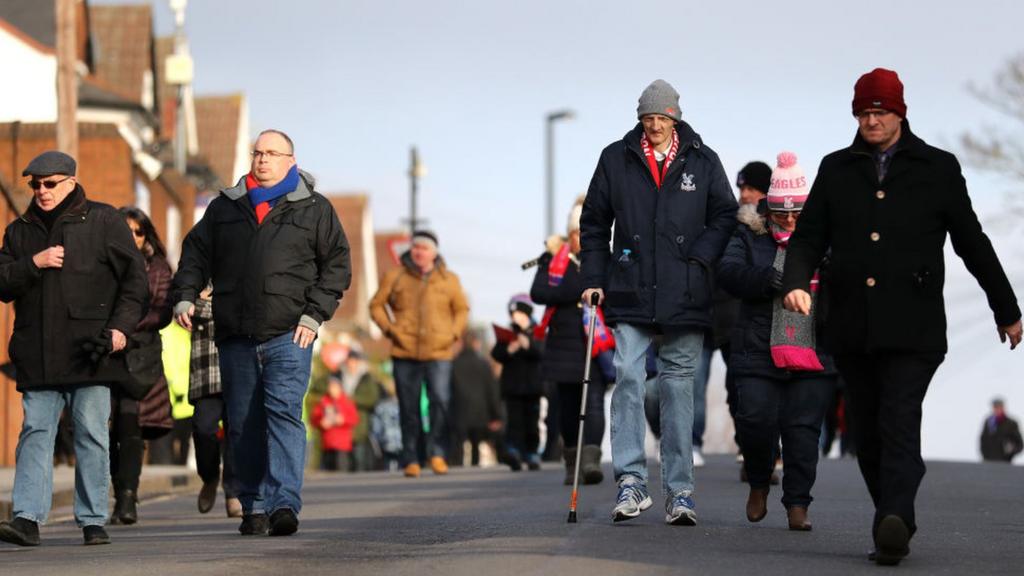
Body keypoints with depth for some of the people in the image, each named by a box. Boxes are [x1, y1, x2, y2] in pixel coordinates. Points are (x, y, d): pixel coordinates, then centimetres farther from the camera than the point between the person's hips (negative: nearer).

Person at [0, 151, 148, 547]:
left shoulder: (103, 221, 6)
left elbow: (135, 276, 4)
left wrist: (121, 325, -8)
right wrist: (33, 263, -8)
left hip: (89, 351, -3)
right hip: (36, 357, 3)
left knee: (92, 434, -2)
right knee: (35, 432, -4)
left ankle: (93, 521, 3)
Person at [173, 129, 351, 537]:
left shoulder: (314, 209, 8)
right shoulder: (225, 208, 15)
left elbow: (337, 263, 7)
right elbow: (196, 253, 19)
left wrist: (315, 313, -3)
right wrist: (185, 295, 2)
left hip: (289, 335, -4)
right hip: (236, 336, 4)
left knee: (284, 412, -16)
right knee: (243, 423, 5)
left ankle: (284, 504, -23)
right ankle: (254, 506, 13)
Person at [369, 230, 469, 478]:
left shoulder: (448, 279, 8)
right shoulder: (395, 277, 6)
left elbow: (462, 309, 15)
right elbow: (376, 305, 12)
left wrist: (453, 333, 0)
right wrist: (389, 329, -2)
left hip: (439, 353, 0)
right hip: (405, 353, 1)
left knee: (441, 400, -16)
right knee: (409, 408, 3)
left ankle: (438, 453, -6)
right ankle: (410, 460, 10)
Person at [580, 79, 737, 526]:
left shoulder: (702, 162, 7)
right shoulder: (616, 159, 8)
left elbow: (725, 216, 9)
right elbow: (595, 223, 13)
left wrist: (699, 258, -6)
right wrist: (594, 279, 6)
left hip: (685, 297, 0)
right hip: (631, 295, 0)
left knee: (678, 385, 3)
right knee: (628, 377, -12)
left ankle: (679, 490, 5)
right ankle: (630, 481, -11)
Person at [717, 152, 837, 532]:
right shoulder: (751, 237, 7)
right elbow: (728, 272, -7)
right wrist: (768, 279, -22)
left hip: (814, 356, 0)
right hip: (760, 353, 0)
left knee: (802, 429, -2)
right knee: (756, 420, -5)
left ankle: (797, 504, 5)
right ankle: (759, 482, 23)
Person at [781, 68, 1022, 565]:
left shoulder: (937, 169, 7)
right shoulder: (837, 169, 13)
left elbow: (972, 244, 11)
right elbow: (808, 236, 11)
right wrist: (796, 283, -10)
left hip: (913, 328, -4)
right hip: (852, 328, 4)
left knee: (899, 425, -17)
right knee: (867, 432, 6)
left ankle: (894, 522, -29)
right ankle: (895, 528, 16)